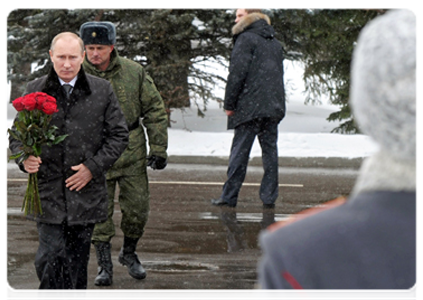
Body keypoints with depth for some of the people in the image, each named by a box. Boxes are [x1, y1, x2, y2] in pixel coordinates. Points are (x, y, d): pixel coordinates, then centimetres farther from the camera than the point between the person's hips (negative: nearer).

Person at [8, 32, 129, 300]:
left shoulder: (102, 91, 2)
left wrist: (93, 167, -7)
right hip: (48, 191, -1)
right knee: (50, 256, -10)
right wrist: (24, 158, -14)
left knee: (78, 260, 10)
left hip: (86, 192, 1)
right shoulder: (34, 92, 3)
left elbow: (119, 135, 4)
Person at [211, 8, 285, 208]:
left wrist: (229, 104, -7)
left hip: (250, 106, -7)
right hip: (274, 107, 7)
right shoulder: (275, 43, 19)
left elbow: (237, 73, -12)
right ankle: (269, 197, 5)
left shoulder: (246, 39, -6)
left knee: (240, 150, -3)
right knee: (270, 150, 7)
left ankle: (229, 196, 0)